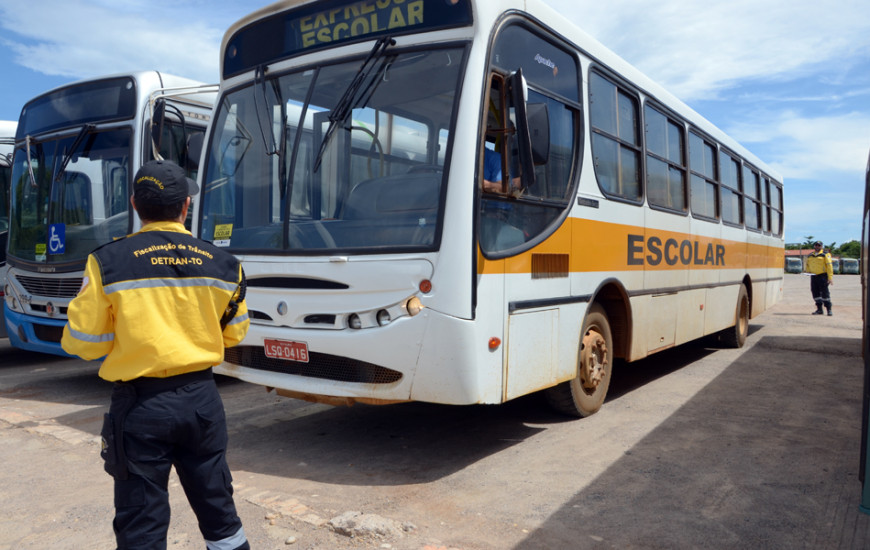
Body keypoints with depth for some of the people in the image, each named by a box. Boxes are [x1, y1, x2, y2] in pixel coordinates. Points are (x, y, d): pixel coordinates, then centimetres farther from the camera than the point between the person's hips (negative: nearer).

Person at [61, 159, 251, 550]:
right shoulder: (222, 263, -3)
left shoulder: (108, 262, -13)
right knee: (217, 504, 20)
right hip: (201, 397, 3)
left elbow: (82, 343, -6)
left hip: (140, 404, -3)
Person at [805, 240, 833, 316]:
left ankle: (829, 309, 0)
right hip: (813, 276, 5)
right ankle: (819, 309, 14)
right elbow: (807, 265, 26)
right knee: (815, 293, 6)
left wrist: (830, 277, -14)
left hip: (822, 276, -5)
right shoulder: (810, 255, 15)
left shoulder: (825, 254, -2)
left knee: (825, 292, -7)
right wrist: (808, 272, 6)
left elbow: (829, 266, -8)